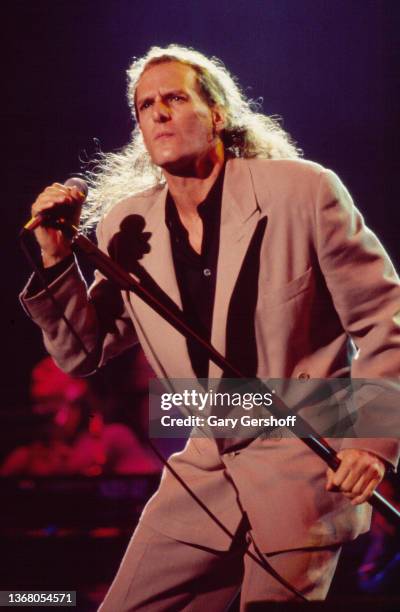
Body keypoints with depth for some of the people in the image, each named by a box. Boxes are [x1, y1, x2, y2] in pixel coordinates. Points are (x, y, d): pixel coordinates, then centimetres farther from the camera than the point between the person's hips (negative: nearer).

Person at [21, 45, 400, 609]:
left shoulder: (303, 191, -10)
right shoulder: (128, 226, 4)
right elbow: (82, 352, 9)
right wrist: (57, 258, -7)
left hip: (306, 471, -5)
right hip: (204, 476, 5)